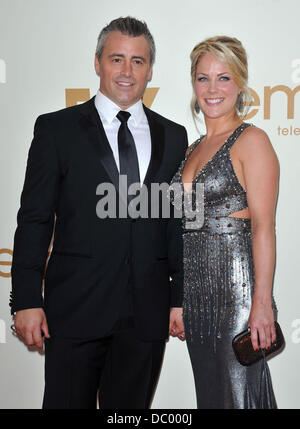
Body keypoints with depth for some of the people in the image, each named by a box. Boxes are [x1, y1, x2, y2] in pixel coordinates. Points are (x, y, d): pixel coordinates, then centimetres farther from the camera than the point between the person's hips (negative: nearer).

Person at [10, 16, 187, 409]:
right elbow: (34, 220, -1)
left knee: (130, 407, 14)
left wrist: (181, 297, 6)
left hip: (147, 314, 3)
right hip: (75, 307, -2)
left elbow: (180, 223, 11)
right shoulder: (56, 129, 2)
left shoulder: (173, 137, 10)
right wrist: (26, 301, -7)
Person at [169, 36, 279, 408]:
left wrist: (262, 304, -19)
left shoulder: (252, 140, -6)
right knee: (208, 393, 15)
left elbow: (263, 226, -13)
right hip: (195, 292, 7)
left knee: (237, 394, 1)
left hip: (235, 286, -7)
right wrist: (178, 302, 16)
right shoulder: (194, 148, 15)